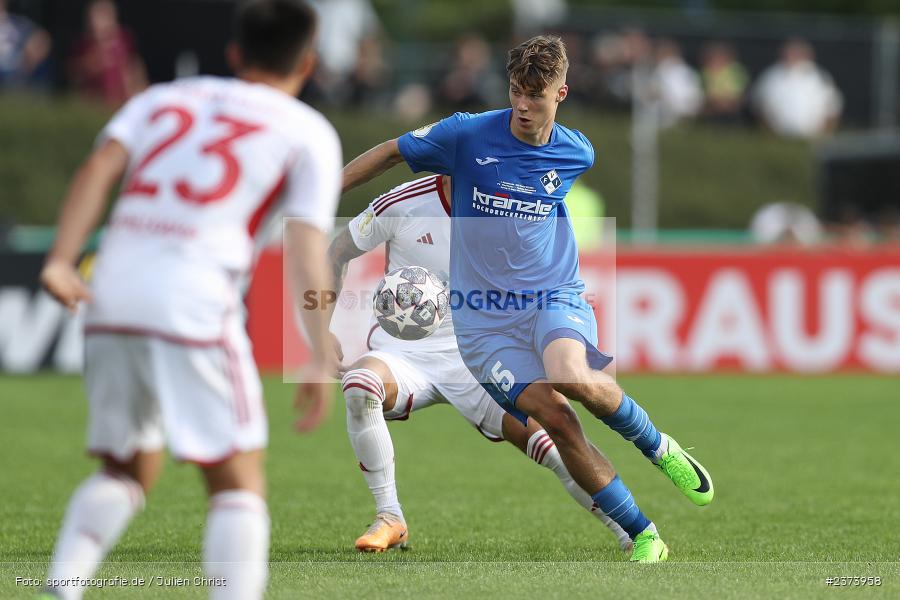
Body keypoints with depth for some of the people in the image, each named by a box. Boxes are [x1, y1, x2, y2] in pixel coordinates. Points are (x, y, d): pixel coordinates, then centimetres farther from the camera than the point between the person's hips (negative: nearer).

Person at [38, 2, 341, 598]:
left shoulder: (163, 98, 23)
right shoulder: (309, 131, 12)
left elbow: (101, 166, 5)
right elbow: (306, 242, 0)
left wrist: (62, 259, -4)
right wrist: (324, 357, -3)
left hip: (114, 291, 4)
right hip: (196, 299, -4)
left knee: (128, 470, 20)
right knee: (238, 480, 3)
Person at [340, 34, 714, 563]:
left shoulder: (577, 153, 1)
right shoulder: (467, 135, -7)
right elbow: (390, 153, 6)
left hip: (555, 300, 0)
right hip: (484, 317, 0)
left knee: (576, 380, -34)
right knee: (554, 416, -20)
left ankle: (659, 447, -5)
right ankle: (643, 536, -9)